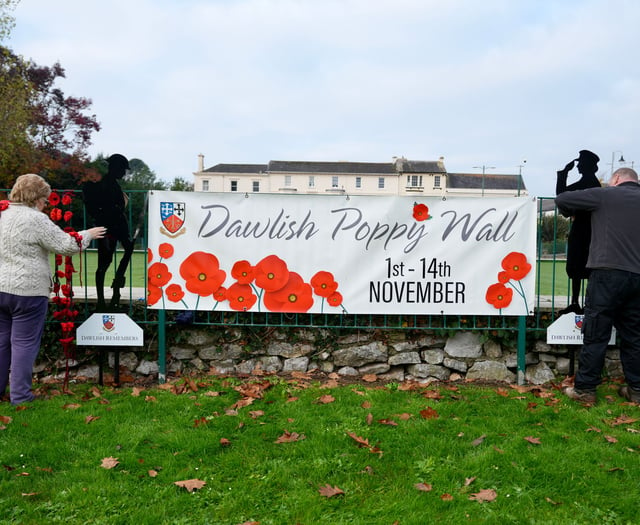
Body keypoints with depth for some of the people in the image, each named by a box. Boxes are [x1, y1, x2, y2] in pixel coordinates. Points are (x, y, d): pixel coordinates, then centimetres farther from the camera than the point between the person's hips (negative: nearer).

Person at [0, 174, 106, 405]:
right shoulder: (35, 219, -14)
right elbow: (66, 245, -11)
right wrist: (88, 234, 3)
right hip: (27, 290, -7)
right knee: (24, 342, 2)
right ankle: (20, 396, 9)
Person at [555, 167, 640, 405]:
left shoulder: (605, 195, 0)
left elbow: (562, 199, 0)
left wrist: (572, 213, 21)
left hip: (608, 273, -5)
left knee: (596, 334, 0)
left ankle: (585, 389, 5)